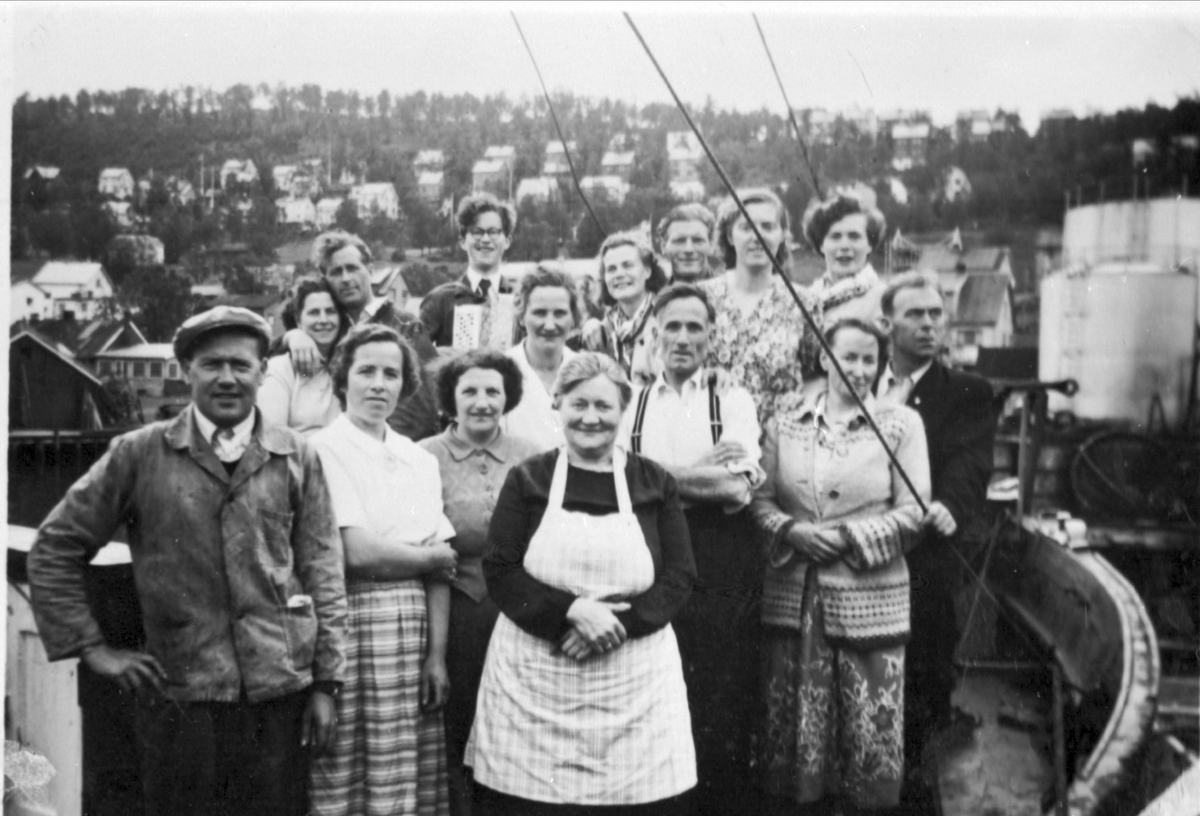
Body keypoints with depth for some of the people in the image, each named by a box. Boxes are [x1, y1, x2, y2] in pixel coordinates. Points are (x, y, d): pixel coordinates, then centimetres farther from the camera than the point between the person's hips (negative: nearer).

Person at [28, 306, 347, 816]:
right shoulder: (139, 455, 0)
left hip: (280, 692, 1)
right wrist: (91, 648, 0)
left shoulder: (297, 458, 3)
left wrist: (325, 682, 1)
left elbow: (322, 573, 4)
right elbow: (54, 550, 6)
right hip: (177, 694, -1)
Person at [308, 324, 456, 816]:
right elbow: (357, 552, -14)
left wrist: (437, 654, 1)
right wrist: (431, 557, 0)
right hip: (350, 625, -5)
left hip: (413, 631, 5)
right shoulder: (324, 450, -6)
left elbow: (439, 573, 9)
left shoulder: (421, 461, 11)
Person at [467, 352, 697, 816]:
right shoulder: (527, 479, 5)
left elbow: (680, 577, 1)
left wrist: (617, 624, -14)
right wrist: (572, 611, -16)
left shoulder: (655, 484, 7)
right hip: (534, 681, 0)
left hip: (634, 682, 1)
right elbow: (500, 571, -2)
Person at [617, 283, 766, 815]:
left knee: (724, 706, -1)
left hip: (723, 569, -1)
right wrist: (703, 474, -9)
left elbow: (739, 490, -7)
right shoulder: (631, 403, 11)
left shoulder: (733, 401, 6)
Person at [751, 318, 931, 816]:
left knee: (869, 731, 3)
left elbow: (912, 512, -4)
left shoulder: (900, 423, 0)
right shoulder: (784, 424, 8)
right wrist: (792, 531, -12)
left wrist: (847, 537, -13)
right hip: (793, 597, 2)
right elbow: (760, 500, 7)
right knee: (792, 727, 10)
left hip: (869, 599, -2)